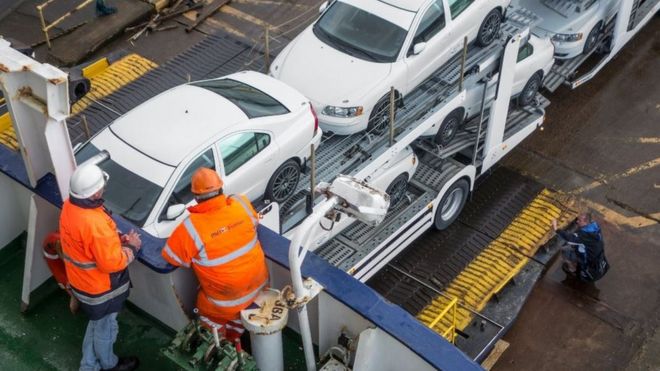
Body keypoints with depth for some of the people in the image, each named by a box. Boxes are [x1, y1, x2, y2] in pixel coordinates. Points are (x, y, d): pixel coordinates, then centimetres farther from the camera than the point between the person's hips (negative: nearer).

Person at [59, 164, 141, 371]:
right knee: (106, 328, 21)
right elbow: (111, 263, -29)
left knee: (96, 324, 30)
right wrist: (131, 247, -13)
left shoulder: (70, 205, -10)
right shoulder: (94, 223, -39)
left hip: (81, 281, 8)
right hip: (100, 288, -8)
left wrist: (115, 238, 0)